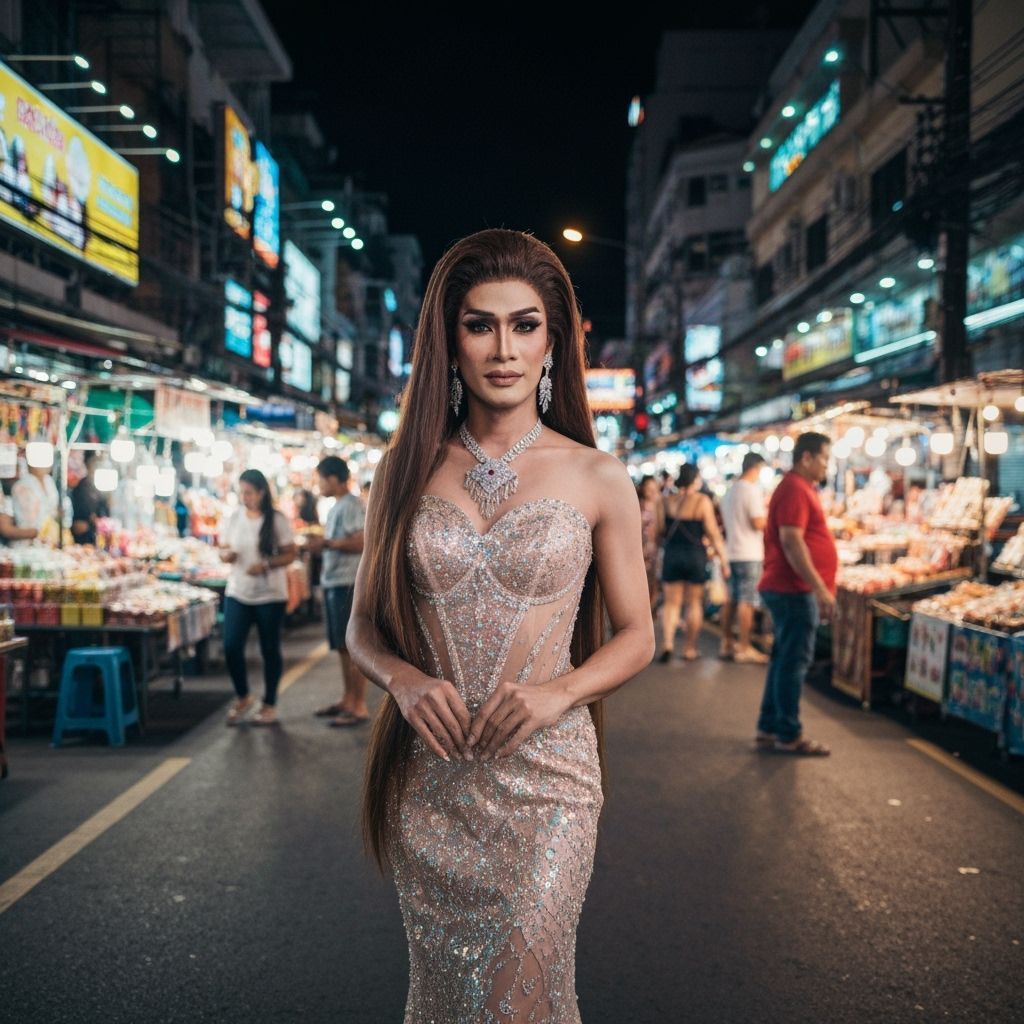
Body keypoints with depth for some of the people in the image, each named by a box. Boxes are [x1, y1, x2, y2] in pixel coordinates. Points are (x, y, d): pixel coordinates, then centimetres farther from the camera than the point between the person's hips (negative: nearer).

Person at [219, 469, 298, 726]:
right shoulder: (234, 517, 4)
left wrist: (266, 565, -22)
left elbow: (290, 555, -6)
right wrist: (226, 555, -13)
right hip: (237, 592, 3)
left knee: (270, 650, 6)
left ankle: (269, 705, 21)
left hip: (270, 594, -3)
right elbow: (224, 549, 11)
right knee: (231, 646, -5)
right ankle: (243, 697, 18)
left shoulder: (277, 520, -7)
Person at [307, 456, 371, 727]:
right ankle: (347, 700, 24)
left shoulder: (351, 506, -12)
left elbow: (360, 543, -22)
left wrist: (327, 543, -19)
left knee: (353, 646, -6)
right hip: (332, 582, 10)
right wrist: (320, 543, 11)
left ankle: (360, 707, -2)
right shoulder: (336, 508, 17)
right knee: (342, 646, 15)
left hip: (347, 583, -10)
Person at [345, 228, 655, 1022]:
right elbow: (364, 626, 8)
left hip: (545, 776, -2)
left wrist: (558, 691, -15)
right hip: (428, 779, 2)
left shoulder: (596, 479, -2)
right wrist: (404, 680, -13)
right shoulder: (408, 470, 3)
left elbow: (637, 636, 3)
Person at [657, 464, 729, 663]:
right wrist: (723, 559, -2)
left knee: (671, 603, 7)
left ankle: (667, 645, -6)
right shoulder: (702, 501, -8)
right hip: (695, 556, -2)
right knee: (694, 603, 8)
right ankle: (690, 649, 12)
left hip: (671, 555, 2)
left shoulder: (666, 501, 1)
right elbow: (713, 534, -8)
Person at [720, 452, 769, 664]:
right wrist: (768, 513, 1)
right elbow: (759, 523, -18)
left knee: (731, 599, 13)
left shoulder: (730, 491, 13)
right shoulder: (752, 490, -13)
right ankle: (744, 648, -4)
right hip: (749, 553, -8)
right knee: (747, 602, -5)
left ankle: (726, 644, 18)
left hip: (731, 551, 8)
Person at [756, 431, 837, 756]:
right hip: (795, 590, -11)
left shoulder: (799, 488, 18)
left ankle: (770, 728, 20)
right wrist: (820, 588, -24)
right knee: (794, 661, -6)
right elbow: (791, 542, -23)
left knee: (784, 659, 14)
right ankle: (789, 735, 0)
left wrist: (820, 589, 24)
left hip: (790, 589, 11)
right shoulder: (795, 490, -15)